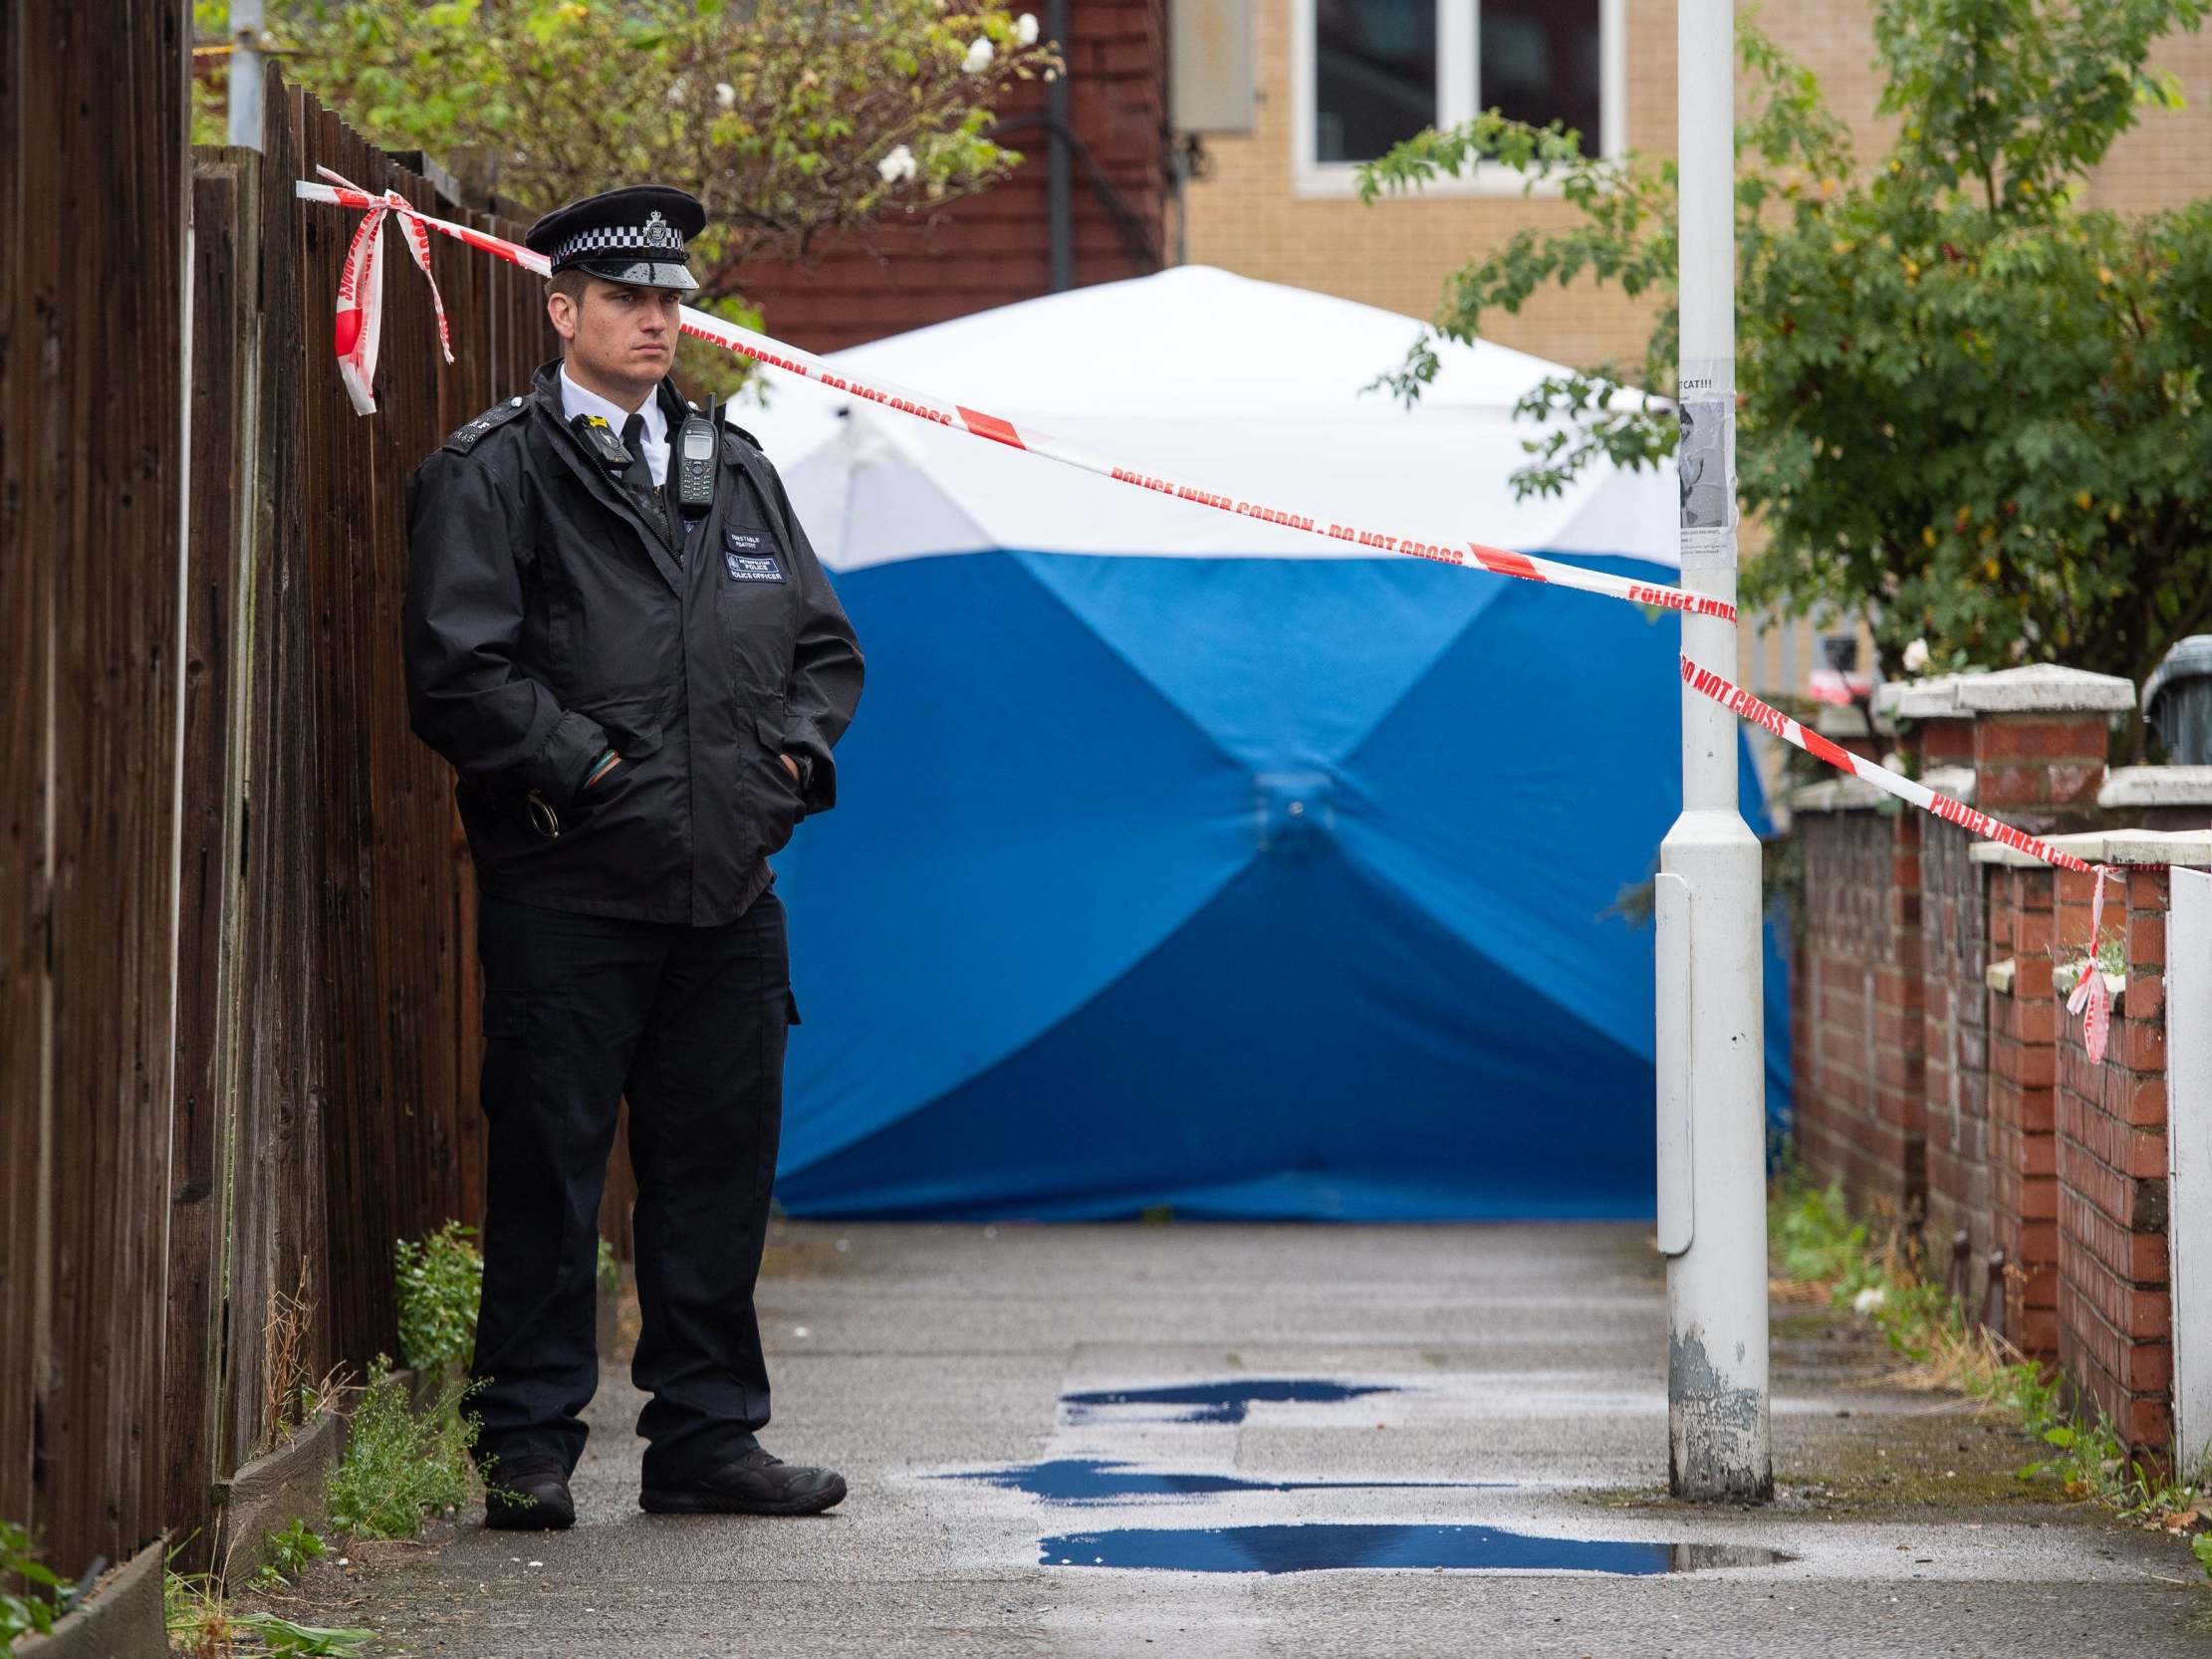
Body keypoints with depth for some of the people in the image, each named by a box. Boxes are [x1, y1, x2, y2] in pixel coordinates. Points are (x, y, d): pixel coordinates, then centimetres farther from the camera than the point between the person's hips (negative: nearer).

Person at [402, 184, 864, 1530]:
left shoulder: (738, 471, 17)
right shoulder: (489, 474, -3)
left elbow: (825, 643, 22)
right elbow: (459, 672, -10)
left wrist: (794, 748, 6)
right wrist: (581, 765, -14)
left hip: (729, 888, 6)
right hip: (566, 888, -6)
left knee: (721, 1165, 9)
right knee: (548, 1166, -2)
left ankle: (709, 1435, 18)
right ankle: (530, 1445, 6)